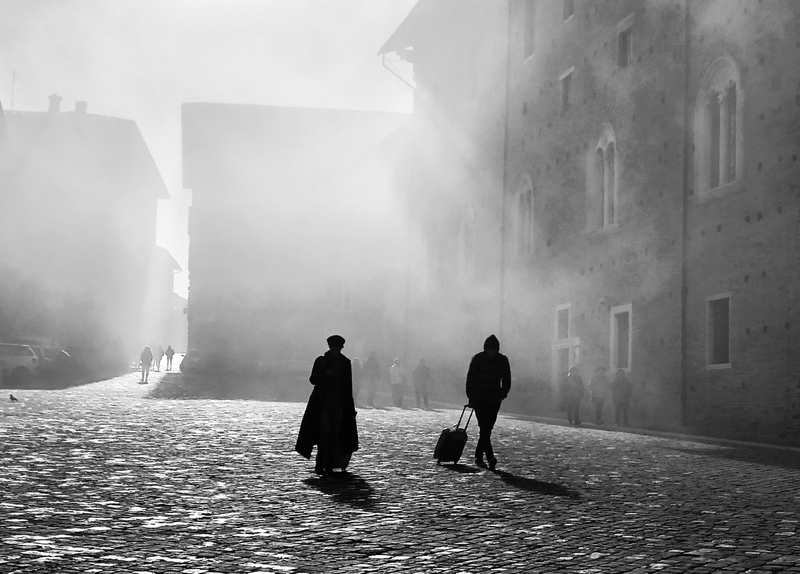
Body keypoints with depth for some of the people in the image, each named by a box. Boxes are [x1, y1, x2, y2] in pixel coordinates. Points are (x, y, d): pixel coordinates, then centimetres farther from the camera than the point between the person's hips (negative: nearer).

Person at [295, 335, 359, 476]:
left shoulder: (345, 362, 8)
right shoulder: (320, 361, 4)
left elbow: (348, 386, 10)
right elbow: (313, 379, 2)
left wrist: (350, 406, 6)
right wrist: (326, 374, -15)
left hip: (339, 404, 2)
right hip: (322, 403, -2)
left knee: (334, 435, -1)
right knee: (324, 433, -12)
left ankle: (329, 466, 4)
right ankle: (320, 464, -4)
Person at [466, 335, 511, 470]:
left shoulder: (502, 360, 3)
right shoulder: (477, 359, -4)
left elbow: (507, 379, 10)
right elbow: (470, 378, -1)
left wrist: (503, 394, -4)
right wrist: (471, 397, -4)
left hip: (494, 400, 3)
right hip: (479, 400, -3)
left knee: (487, 430, 5)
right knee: (484, 429, -12)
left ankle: (478, 456, 18)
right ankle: (490, 457, -18)